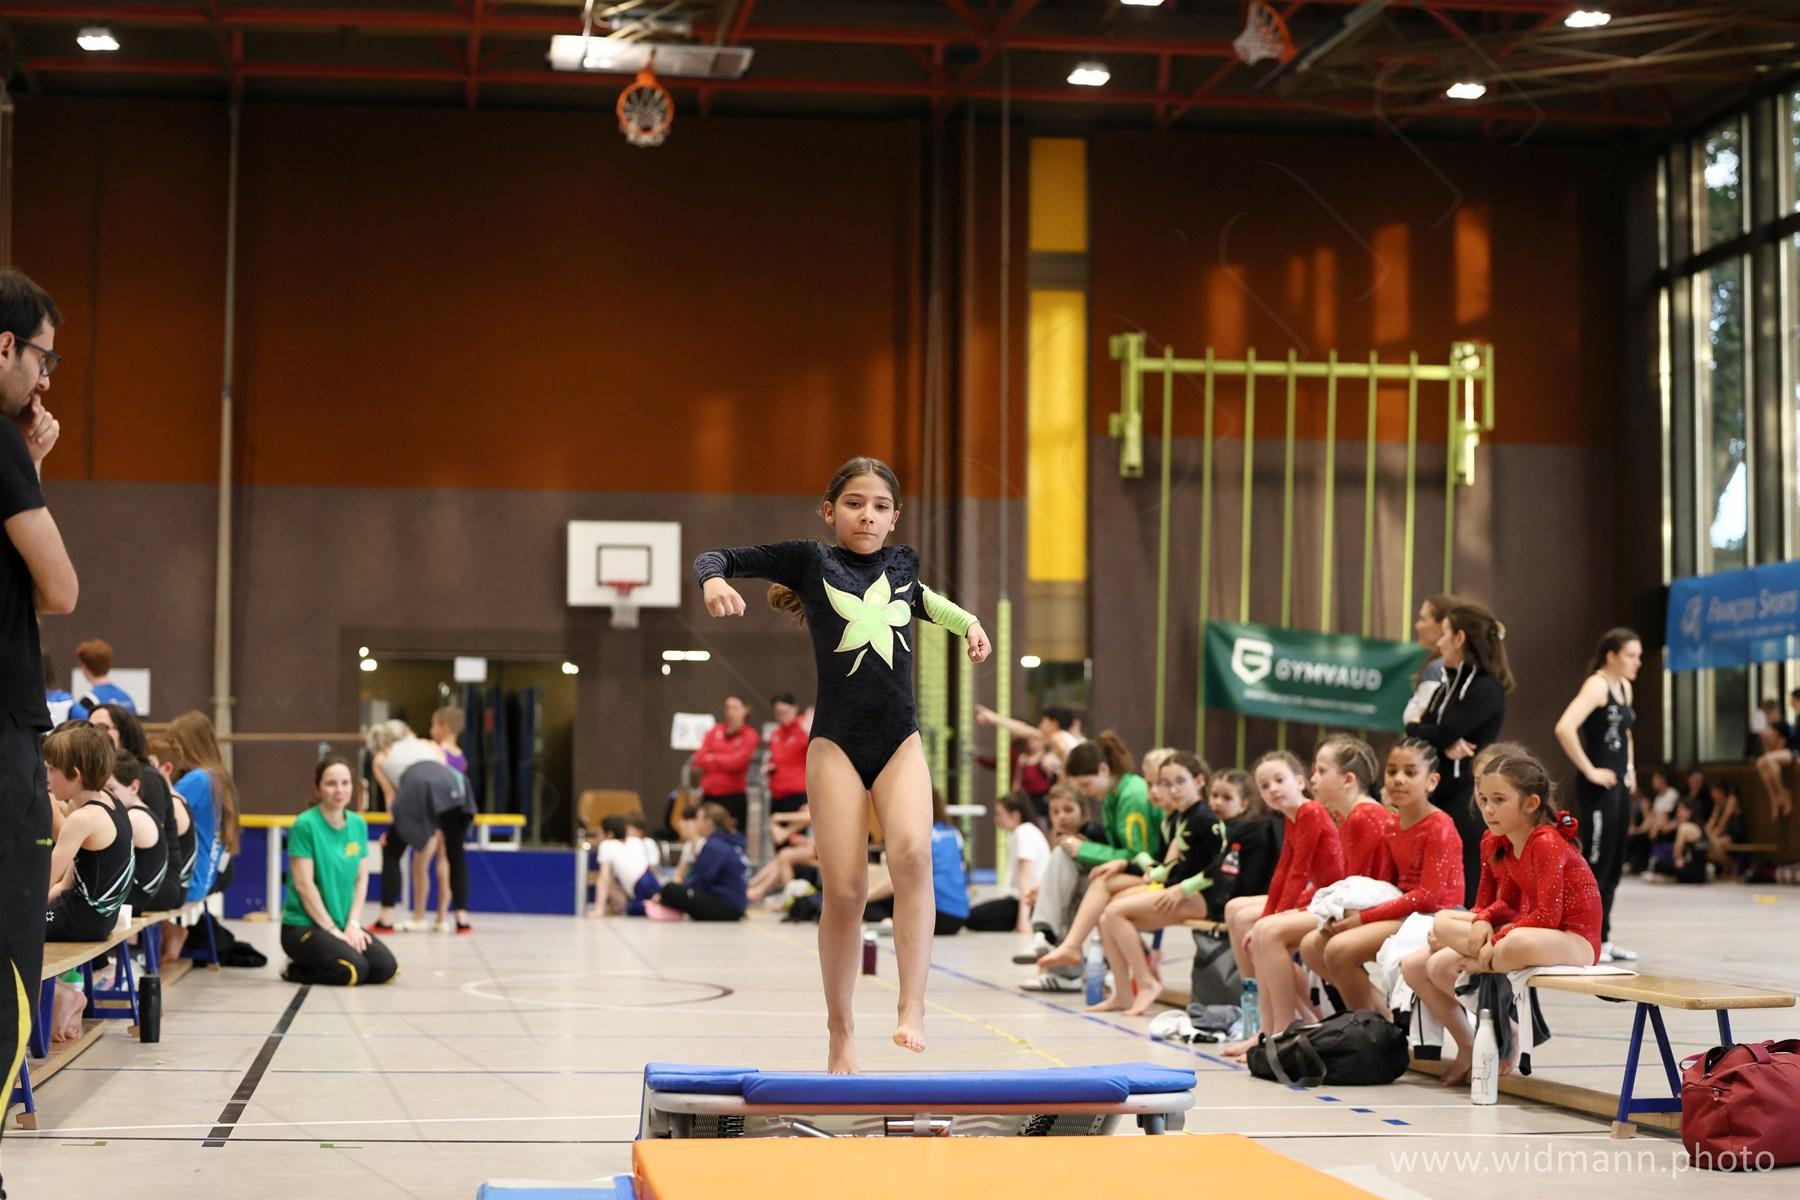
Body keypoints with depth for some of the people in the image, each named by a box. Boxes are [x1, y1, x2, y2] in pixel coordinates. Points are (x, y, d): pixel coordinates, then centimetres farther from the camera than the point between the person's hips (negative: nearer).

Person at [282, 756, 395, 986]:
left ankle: (308, 964, 9)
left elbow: (361, 878, 8)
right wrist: (332, 930, -14)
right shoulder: (305, 824, -12)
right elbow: (303, 884, -14)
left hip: (343, 924, 7)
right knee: (353, 970, -27)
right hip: (303, 926, -7)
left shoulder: (358, 824, 6)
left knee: (387, 967, -12)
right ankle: (296, 971, 1)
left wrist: (353, 924, -5)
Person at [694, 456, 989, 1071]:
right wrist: (715, 581, -18)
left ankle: (912, 1008, -23)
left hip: (900, 741, 2)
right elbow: (715, 558, 3)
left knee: (912, 852, -25)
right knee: (844, 889, -6)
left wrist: (967, 621, 23)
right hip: (837, 743, -2)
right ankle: (840, 1032, 10)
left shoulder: (902, 562, 11)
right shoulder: (809, 560, 2)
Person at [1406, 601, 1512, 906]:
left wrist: (1417, 728, 0)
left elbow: (1443, 733, -20)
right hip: (1441, 798, 9)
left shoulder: (1485, 690, -11)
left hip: (1467, 803, -9)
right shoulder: (1450, 685, 18)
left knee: (1464, 896, -7)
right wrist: (1446, 742, -11)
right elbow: (1418, 730, 8)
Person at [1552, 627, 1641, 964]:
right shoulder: (1597, 685, -13)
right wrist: (1589, 770, -22)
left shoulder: (1624, 687, 14)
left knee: (1613, 866, 12)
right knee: (1595, 863, -8)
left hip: (1620, 784, 9)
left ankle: (1603, 938, 18)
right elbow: (1565, 728, -28)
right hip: (1598, 786, -9)